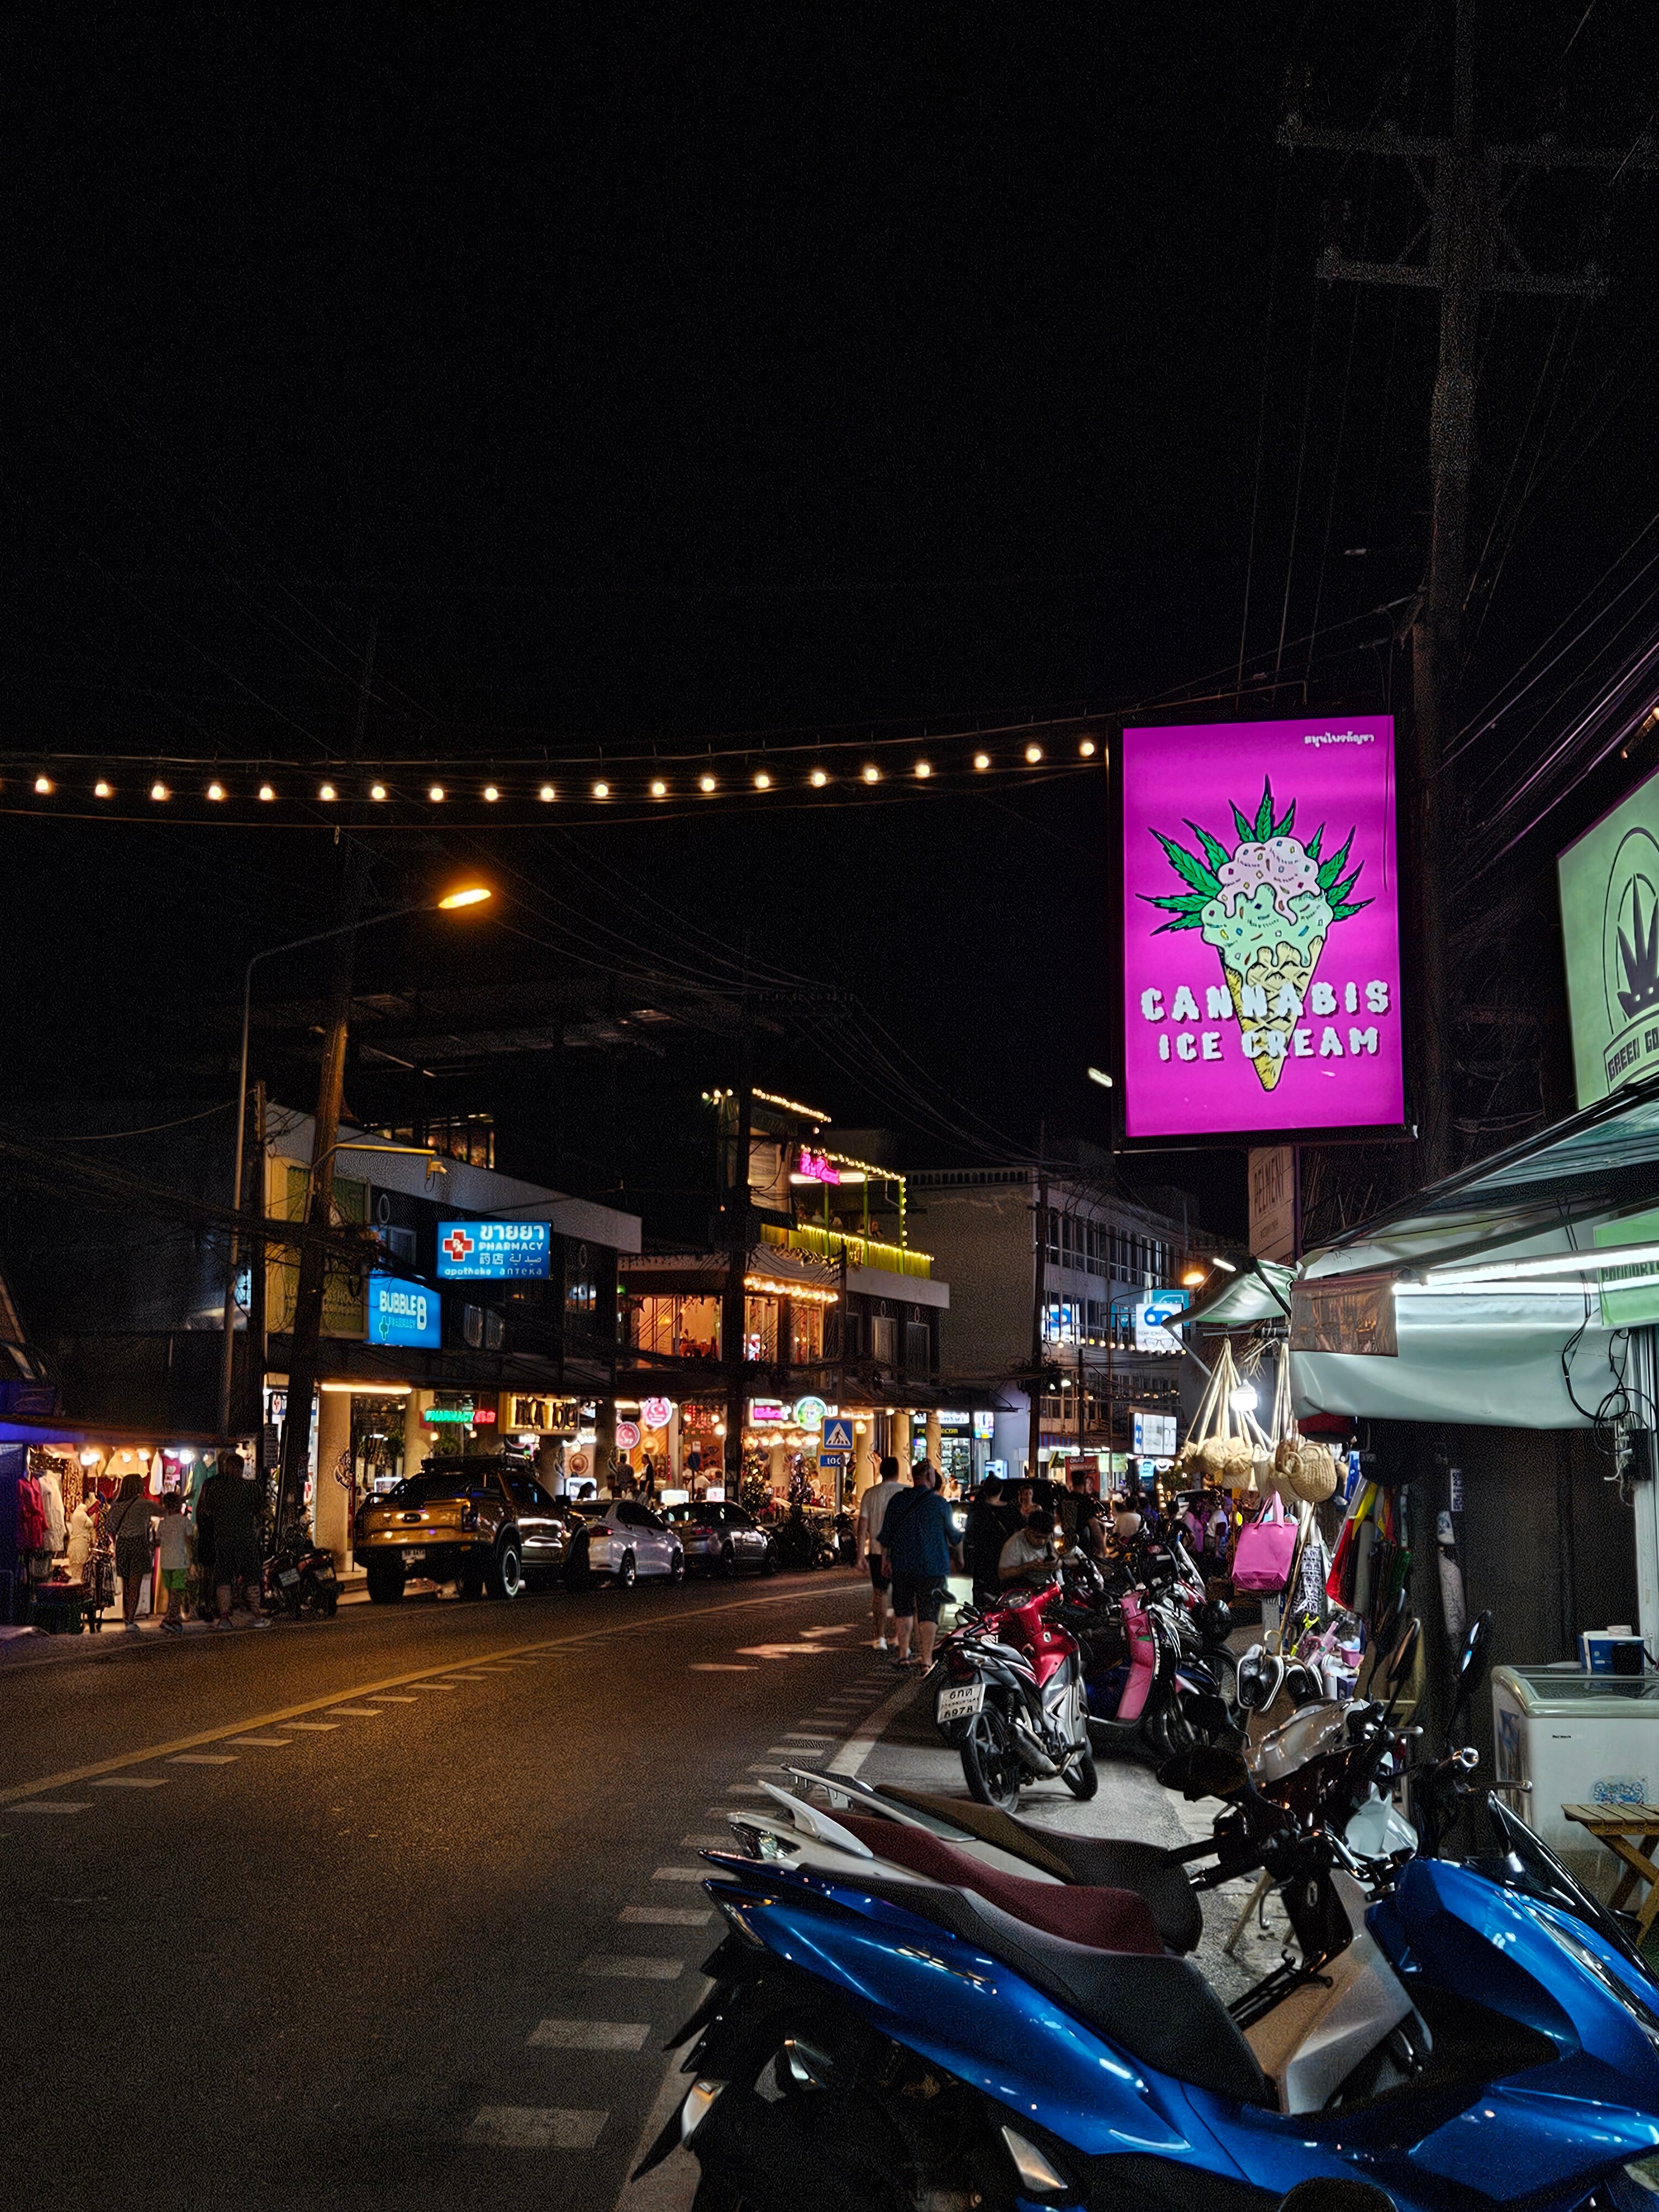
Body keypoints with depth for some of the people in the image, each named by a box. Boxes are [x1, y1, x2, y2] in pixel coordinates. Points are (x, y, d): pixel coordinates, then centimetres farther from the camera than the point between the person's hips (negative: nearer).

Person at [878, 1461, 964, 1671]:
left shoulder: (898, 1501, 2)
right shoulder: (939, 1503, -6)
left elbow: (886, 1535, 8)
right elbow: (954, 1535, 3)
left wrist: (886, 1559, 22)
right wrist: (959, 1558, 20)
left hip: (901, 1565, 3)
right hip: (932, 1567, -3)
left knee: (904, 1608, 14)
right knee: (929, 1612, 0)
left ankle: (903, 1654, 12)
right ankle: (927, 1659, -4)